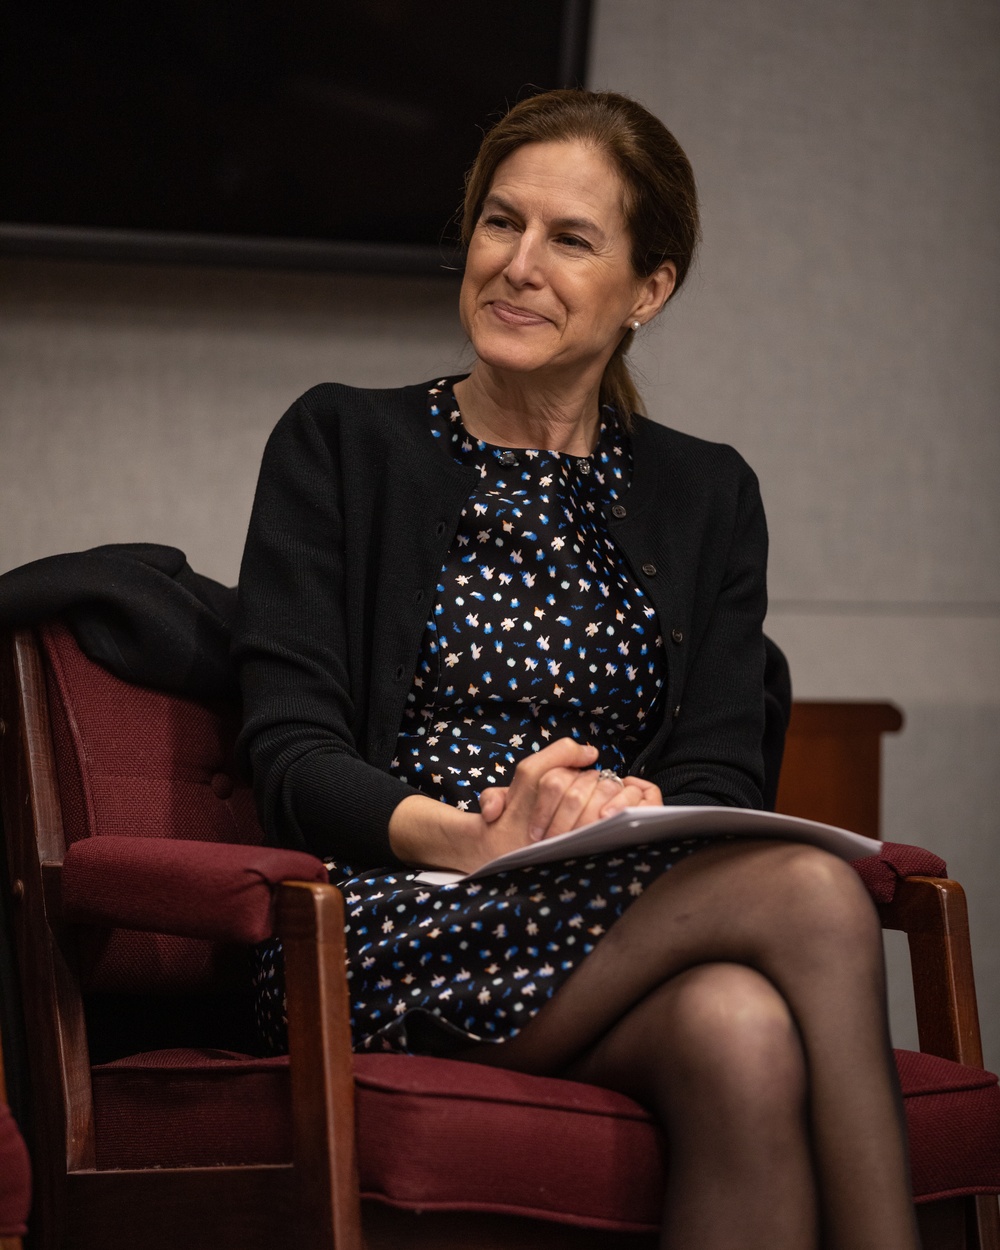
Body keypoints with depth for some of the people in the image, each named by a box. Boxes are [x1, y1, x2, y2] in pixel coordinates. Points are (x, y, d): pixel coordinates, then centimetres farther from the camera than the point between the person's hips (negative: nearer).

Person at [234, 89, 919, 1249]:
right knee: (808, 888, -30)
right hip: (389, 939, -3)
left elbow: (719, 783, 8)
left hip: (617, 923, 3)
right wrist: (467, 838, -21)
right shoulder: (340, 445, 9)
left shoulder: (708, 498, 18)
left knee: (742, 1033, -36)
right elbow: (290, 752, -2)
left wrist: (627, 812, -17)